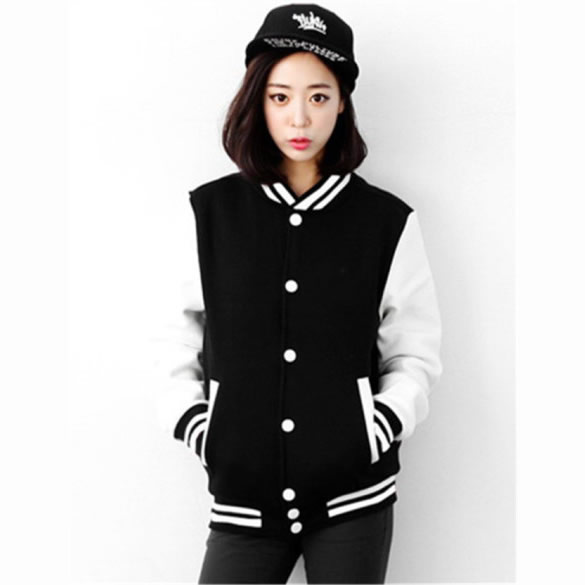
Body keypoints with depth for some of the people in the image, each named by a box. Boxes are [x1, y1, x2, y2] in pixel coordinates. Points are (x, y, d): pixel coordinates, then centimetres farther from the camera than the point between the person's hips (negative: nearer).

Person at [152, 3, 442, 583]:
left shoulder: (388, 222, 3)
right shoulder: (208, 213, 4)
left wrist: (383, 423, -7)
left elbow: (415, 355, 8)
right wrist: (190, 421, -5)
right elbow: (174, 340, 9)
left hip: (355, 496, 0)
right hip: (244, 497, 1)